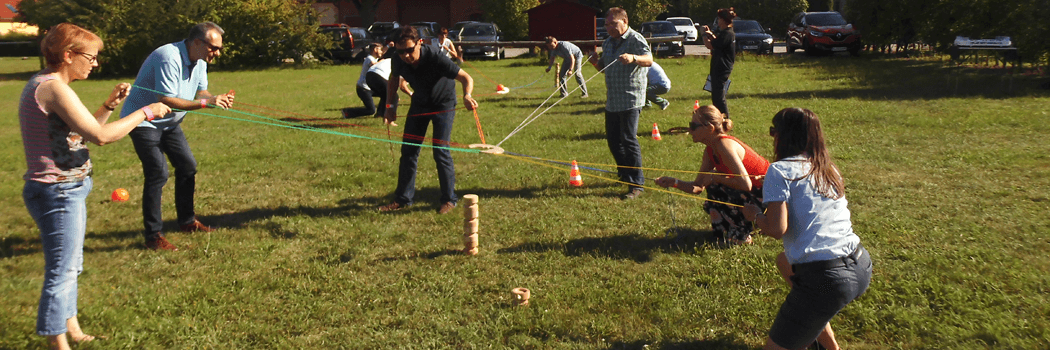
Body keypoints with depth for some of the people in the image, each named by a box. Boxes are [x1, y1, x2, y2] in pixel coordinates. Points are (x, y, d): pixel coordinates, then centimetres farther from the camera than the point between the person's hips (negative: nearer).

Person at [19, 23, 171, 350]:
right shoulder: (54, 88, -20)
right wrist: (146, 112, -17)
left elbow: (83, 132, 16)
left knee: (70, 267, 21)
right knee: (62, 272, -2)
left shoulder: (41, 84, 12)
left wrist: (110, 104, 6)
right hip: (59, 193, -11)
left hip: (65, 190, 11)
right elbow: (101, 136, -25)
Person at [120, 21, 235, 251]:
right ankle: (153, 236, -8)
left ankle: (187, 221, 24)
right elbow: (165, 100, -33)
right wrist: (206, 103, -37)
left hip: (169, 121, 9)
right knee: (158, 173, -16)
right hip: (143, 119, -9)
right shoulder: (169, 58, -29)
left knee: (187, 165, 10)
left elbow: (201, 92, 4)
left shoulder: (199, 61, 1)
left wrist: (217, 99, -19)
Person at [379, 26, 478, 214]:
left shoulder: (434, 57, -34)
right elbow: (393, 80, 5)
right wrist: (391, 105, -6)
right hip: (419, 103, 5)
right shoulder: (398, 61, -20)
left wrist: (467, 96, -53)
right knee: (408, 150, 3)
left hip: (443, 103, -5)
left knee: (440, 150, -12)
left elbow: (466, 78, -33)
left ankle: (449, 200, 2)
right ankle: (403, 199, 15)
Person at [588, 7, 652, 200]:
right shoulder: (608, 43, 16)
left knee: (629, 140, -9)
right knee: (613, 140, 13)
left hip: (630, 99, -8)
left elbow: (649, 59, -24)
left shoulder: (635, 39, -9)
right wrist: (596, 63, 1)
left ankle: (636, 185, -4)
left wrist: (633, 58, -45)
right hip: (612, 101, 8)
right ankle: (624, 174, 32)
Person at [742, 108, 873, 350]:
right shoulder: (829, 168, 13)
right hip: (861, 268, 7)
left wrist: (755, 215, 4)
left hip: (827, 280, -7)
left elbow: (777, 229, -15)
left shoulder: (780, 170, -8)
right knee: (785, 261, 35)